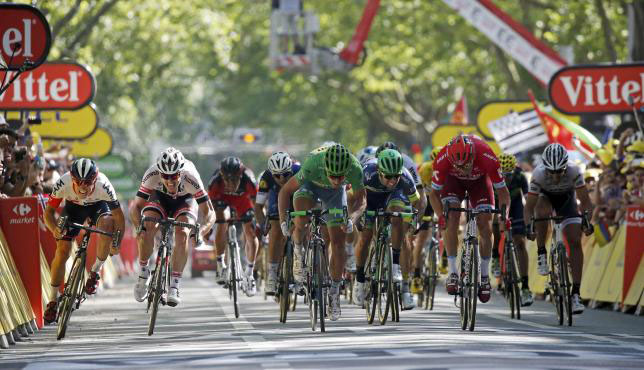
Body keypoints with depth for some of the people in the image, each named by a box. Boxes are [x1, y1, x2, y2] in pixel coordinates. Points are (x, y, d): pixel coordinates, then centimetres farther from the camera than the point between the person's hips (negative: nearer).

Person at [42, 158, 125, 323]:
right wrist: (55, 229, -45)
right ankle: (53, 300, 6)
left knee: (107, 225, -35)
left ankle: (95, 271, -13)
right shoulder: (63, 183, -36)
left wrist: (117, 243, -34)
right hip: (73, 206, 1)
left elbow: (119, 216, -28)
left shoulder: (103, 185, -38)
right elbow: (49, 211, -26)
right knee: (62, 251, -10)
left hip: (98, 205, -1)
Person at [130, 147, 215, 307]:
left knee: (182, 234, -28)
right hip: (159, 198, 1)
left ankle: (175, 286, -20)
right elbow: (136, 206, -27)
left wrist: (200, 232, -50)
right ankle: (143, 274, -3)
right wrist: (139, 226, -47)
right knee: (147, 229, -26)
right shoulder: (152, 175, -35)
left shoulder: (191, 178, -37)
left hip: (185, 200, -1)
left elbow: (209, 213, -32)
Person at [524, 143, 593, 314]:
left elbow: (585, 200, -28)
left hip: (566, 198, 1)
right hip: (545, 195, -1)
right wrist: (529, 226, -45)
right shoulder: (539, 174, -35)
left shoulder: (574, 172, -34)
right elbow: (529, 206, -31)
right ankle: (541, 254, -15)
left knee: (575, 241, -14)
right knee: (543, 211, -38)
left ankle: (575, 294, -13)